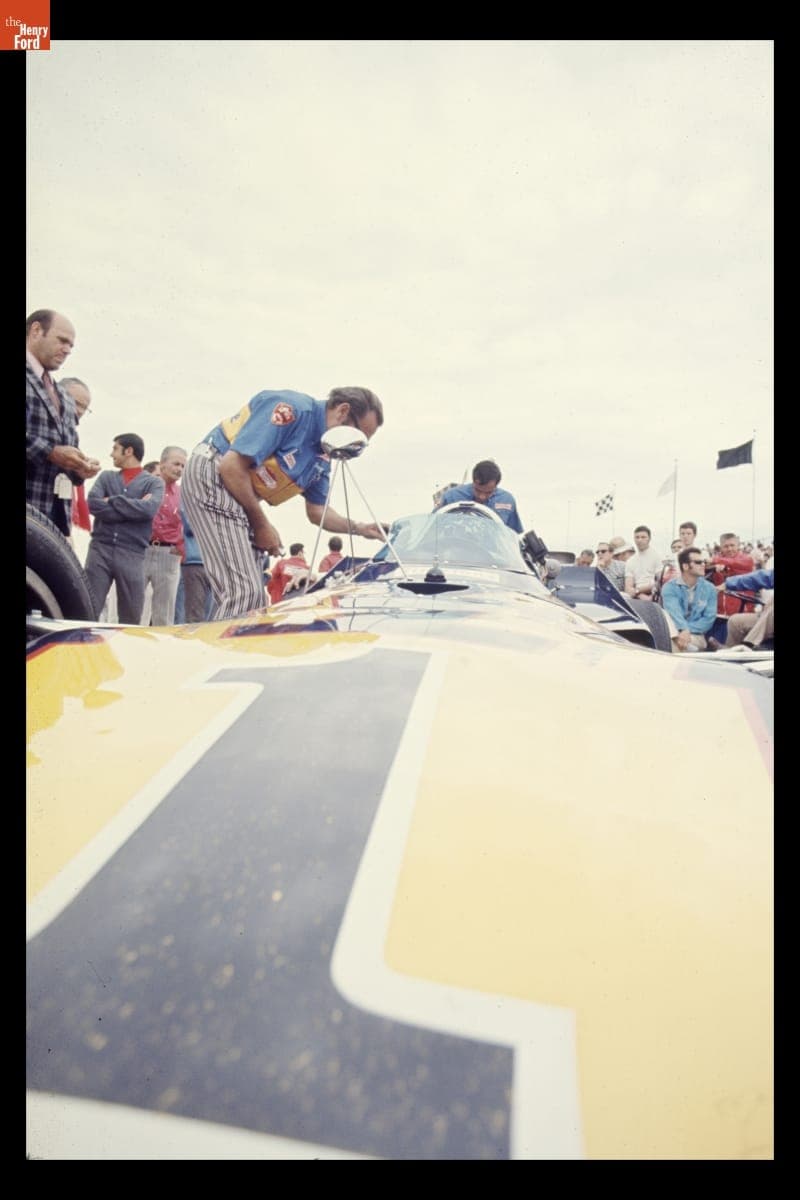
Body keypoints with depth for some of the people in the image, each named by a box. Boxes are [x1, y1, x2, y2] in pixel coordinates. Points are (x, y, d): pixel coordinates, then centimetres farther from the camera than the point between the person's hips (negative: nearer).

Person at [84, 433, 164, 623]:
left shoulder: (154, 482, 8)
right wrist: (134, 509, -7)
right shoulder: (106, 477, 16)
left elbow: (149, 509, -12)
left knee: (131, 618, 4)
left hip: (132, 554, -2)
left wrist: (112, 501, -3)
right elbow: (93, 503, -2)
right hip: (100, 548, 2)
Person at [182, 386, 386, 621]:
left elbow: (316, 511, 19)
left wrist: (359, 529, 3)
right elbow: (232, 467, -22)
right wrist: (262, 525, -12)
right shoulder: (294, 409, -18)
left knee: (252, 595, 5)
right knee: (242, 591, -18)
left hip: (242, 494, 9)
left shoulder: (322, 456, 10)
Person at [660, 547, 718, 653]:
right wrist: (683, 630, -42)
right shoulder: (670, 587, -1)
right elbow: (674, 612, -21)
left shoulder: (709, 589, 7)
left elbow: (709, 618, -2)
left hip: (696, 636, 0)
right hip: (672, 634, 0)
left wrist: (688, 630, -20)